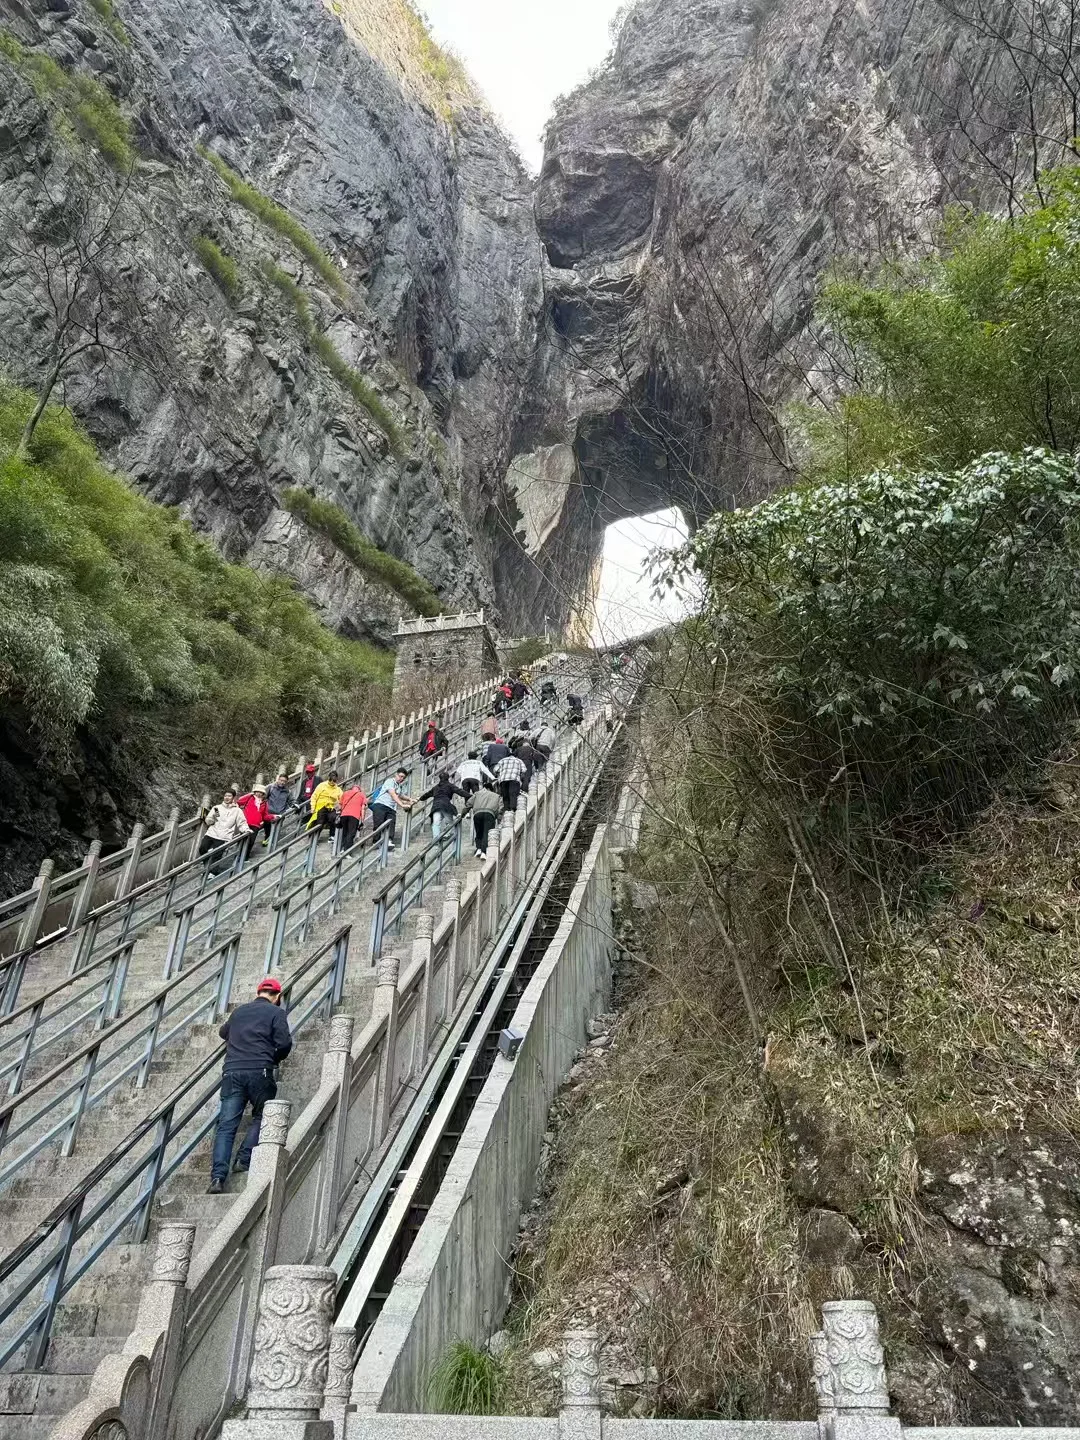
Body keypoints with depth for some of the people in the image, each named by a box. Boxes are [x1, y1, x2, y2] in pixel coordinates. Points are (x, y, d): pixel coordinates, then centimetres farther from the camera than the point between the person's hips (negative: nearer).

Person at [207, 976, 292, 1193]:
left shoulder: (239, 1011, 21)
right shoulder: (275, 1012, 6)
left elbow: (223, 1032, 41)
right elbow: (284, 1043, -6)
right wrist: (275, 1059, 14)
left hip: (232, 1071, 4)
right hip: (259, 1072, -3)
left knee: (226, 1125, -1)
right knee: (261, 1116, 16)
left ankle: (218, 1177, -13)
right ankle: (244, 1159, 1)